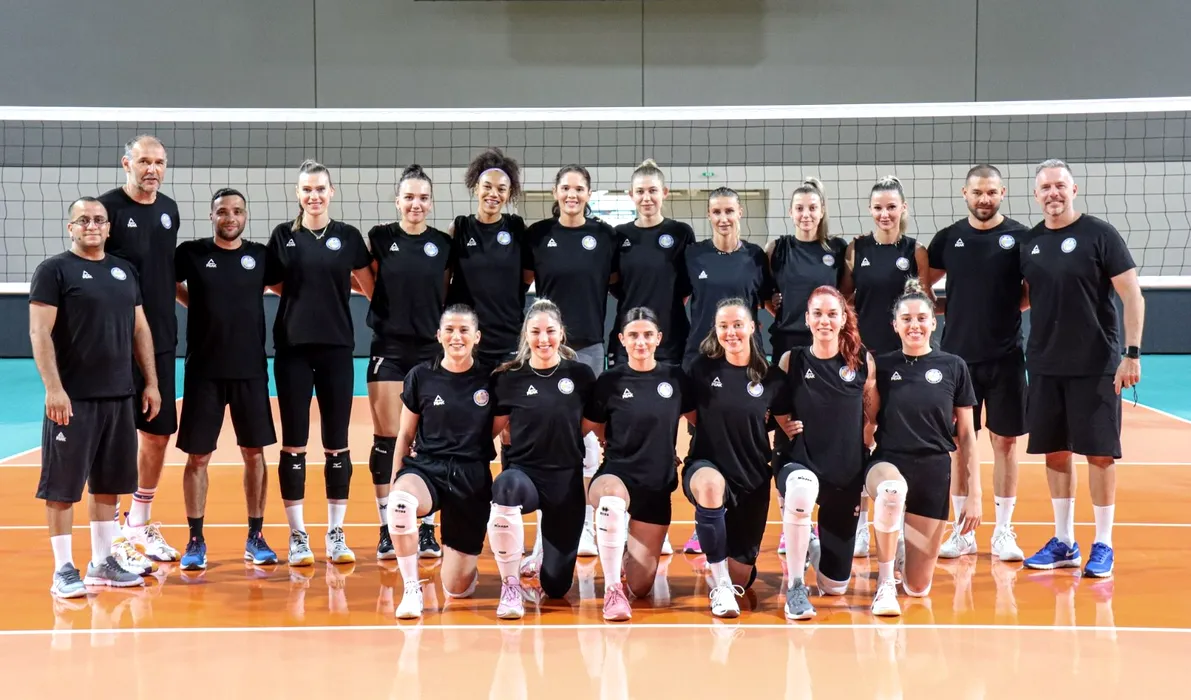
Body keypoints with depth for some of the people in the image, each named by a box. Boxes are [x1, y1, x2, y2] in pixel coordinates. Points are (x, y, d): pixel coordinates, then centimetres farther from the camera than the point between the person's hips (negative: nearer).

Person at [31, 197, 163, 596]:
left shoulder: (125, 271, 13)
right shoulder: (54, 270, -4)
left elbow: (140, 330, 17)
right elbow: (39, 332, -11)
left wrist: (151, 382, 11)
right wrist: (53, 388, -18)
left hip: (120, 397, 6)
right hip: (73, 398, -6)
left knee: (108, 482, 12)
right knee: (63, 484, -1)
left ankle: (103, 563, 22)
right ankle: (63, 570, 5)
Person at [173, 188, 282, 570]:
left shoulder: (261, 256, 3)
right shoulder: (191, 253, -1)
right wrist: (197, 305, 3)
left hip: (251, 370, 2)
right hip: (203, 370, -1)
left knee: (254, 453, 6)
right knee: (198, 456, 2)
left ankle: (255, 537, 17)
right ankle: (195, 540, 12)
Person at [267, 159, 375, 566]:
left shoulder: (348, 237, 4)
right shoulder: (283, 236, 5)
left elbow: (371, 289, 9)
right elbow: (276, 284, 11)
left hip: (337, 348, 0)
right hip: (292, 348, 0)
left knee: (337, 444, 3)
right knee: (293, 444, 1)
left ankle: (336, 534, 11)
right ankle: (297, 536, 9)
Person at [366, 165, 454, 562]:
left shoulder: (444, 245, 4)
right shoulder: (379, 239, -1)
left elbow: (446, 297, 10)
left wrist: (443, 328, 1)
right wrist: (393, 312, -2)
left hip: (431, 351, 1)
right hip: (388, 350, -1)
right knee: (386, 439, 0)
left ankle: (426, 529, 11)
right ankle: (388, 530, 8)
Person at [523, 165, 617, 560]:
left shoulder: (605, 236, 1)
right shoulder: (538, 235, 2)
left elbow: (616, 283, 9)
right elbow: (523, 283, 9)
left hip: (590, 346, 0)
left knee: (585, 436, 7)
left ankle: (585, 526, 16)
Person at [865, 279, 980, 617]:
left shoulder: (953, 367, 3)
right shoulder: (881, 366, 4)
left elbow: (967, 436, 7)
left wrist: (974, 494, 2)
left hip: (934, 474, 1)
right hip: (887, 462, -1)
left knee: (918, 587, 1)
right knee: (892, 489, -42)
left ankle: (903, 552, 39)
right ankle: (884, 583, -22)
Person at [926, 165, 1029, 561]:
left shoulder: (1019, 237, -1)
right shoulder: (948, 238, 5)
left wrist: (1006, 307, -8)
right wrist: (948, 307, -1)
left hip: (1005, 357, -2)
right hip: (957, 354, 2)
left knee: (1005, 440, 3)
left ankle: (1004, 531, 12)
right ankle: (963, 531, 14)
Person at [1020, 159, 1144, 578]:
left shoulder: (1099, 235, -7)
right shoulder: (1030, 242, 7)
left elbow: (1132, 296, -8)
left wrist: (1133, 353, -13)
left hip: (1095, 366, -5)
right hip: (1045, 366, 5)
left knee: (1099, 452, -1)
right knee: (1055, 450, 9)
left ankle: (1103, 546, 10)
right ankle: (1063, 543, 20)